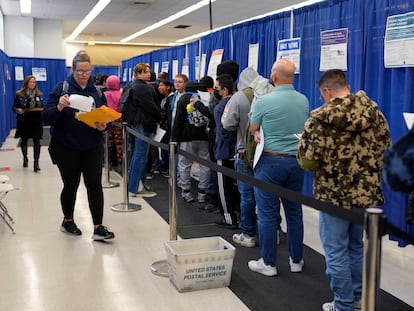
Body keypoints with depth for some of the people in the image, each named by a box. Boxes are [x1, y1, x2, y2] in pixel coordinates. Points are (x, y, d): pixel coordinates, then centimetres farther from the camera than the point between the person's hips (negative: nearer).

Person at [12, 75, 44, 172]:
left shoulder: (39, 94, 6)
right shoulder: (19, 94, -2)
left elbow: (42, 107, 12)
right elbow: (14, 107, -1)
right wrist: (18, 110, -22)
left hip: (36, 121, 1)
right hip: (24, 122, 0)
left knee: (36, 142, -6)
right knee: (24, 141, 15)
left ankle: (36, 163, -1)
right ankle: (25, 158, 40)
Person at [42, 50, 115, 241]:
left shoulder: (97, 91, 4)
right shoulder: (62, 89, -6)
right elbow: (46, 118, -11)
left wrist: (103, 125, -13)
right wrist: (59, 107, -30)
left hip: (92, 147, 2)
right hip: (67, 148, -2)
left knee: (95, 184, -4)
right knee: (71, 185, 9)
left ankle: (98, 227, -1)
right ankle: (67, 221, 31)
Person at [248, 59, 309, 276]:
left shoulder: (264, 101, -13)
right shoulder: (303, 101, 3)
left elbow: (253, 130, 2)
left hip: (271, 161, -5)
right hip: (296, 160, 5)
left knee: (268, 214, 4)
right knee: (294, 211, 13)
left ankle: (268, 263, 12)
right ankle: (296, 260, 23)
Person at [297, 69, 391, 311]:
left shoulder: (320, 118, -15)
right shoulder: (374, 112, 0)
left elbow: (307, 161, -14)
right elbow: (386, 149, 9)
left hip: (334, 196, -5)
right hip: (368, 193, 6)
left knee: (336, 251, 9)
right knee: (356, 246, 23)